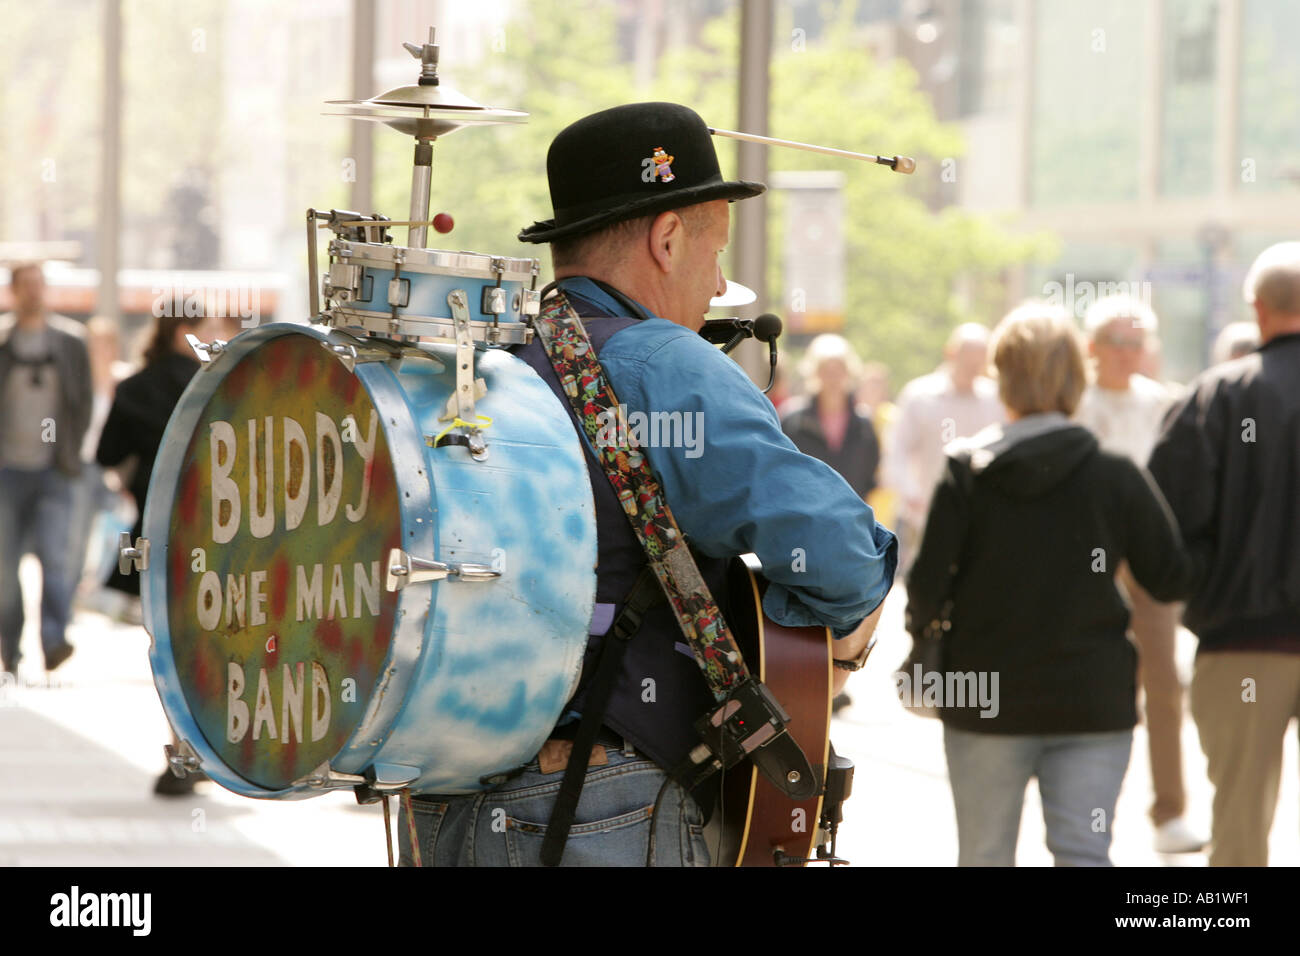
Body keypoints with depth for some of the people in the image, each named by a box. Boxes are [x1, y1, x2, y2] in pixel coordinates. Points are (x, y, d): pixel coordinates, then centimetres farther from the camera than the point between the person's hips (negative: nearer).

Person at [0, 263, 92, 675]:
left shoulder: (70, 340, 7)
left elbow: (83, 401, 12)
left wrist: (71, 452, 3)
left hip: (52, 471, 0)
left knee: (56, 556, -14)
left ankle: (54, 640, -18)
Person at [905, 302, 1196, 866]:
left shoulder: (965, 471, -7)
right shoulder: (1116, 477, -5)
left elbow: (928, 582, -10)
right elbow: (1173, 580, -2)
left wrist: (923, 624, 12)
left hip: (986, 702, 0)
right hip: (1092, 701, 0)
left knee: (984, 857, 14)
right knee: (1083, 854, -2)